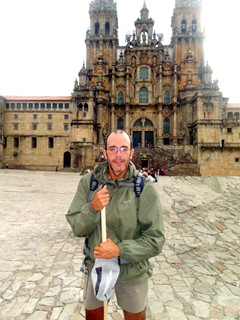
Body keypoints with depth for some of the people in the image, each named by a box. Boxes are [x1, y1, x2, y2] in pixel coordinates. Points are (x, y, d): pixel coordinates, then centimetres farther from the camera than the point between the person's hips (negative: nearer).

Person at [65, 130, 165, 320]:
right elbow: (77, 228, -9)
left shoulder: (145, 189, -18)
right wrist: (92, 208, -28)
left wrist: (120, 249, -27)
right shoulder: (88, 181, -11)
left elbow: (155, 240, -15)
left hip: (132, 271, -2)